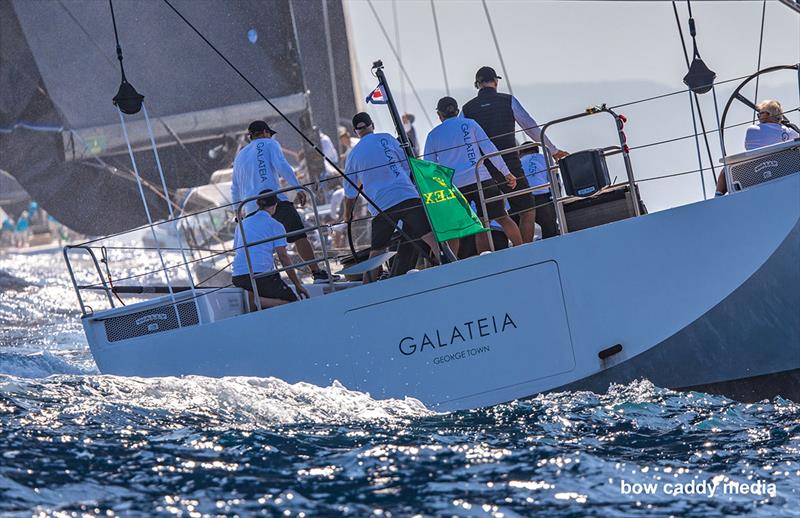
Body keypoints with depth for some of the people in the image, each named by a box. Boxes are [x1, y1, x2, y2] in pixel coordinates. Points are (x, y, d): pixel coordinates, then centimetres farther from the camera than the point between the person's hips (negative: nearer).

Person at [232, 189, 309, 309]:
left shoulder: (242, 224, 21)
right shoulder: (275, 225, 4)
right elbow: (283, 257, -2)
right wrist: (298, 284, 2)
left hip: (237, 278, 6)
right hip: (261, 273, -6)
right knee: (293, 302, -1)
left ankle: (250, 297, 0)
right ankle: (255, 300, -22)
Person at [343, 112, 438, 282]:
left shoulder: (353, 155, 16)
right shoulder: (386, 139, 9)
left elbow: (350, 193, 22)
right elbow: (408, 166, 14)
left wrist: (347, 218, 34)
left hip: (380, 207, 2)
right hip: (407, 196, -2)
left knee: (376, 253, 10)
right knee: (432, 237, -6)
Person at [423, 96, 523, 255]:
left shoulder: (433, 135, 10)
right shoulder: (469, 124, 8)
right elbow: (489, 149, 4)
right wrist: (506, 173, 6)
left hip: (453, 186, 0)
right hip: (481, 180, 0)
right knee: (502, 217, 6)